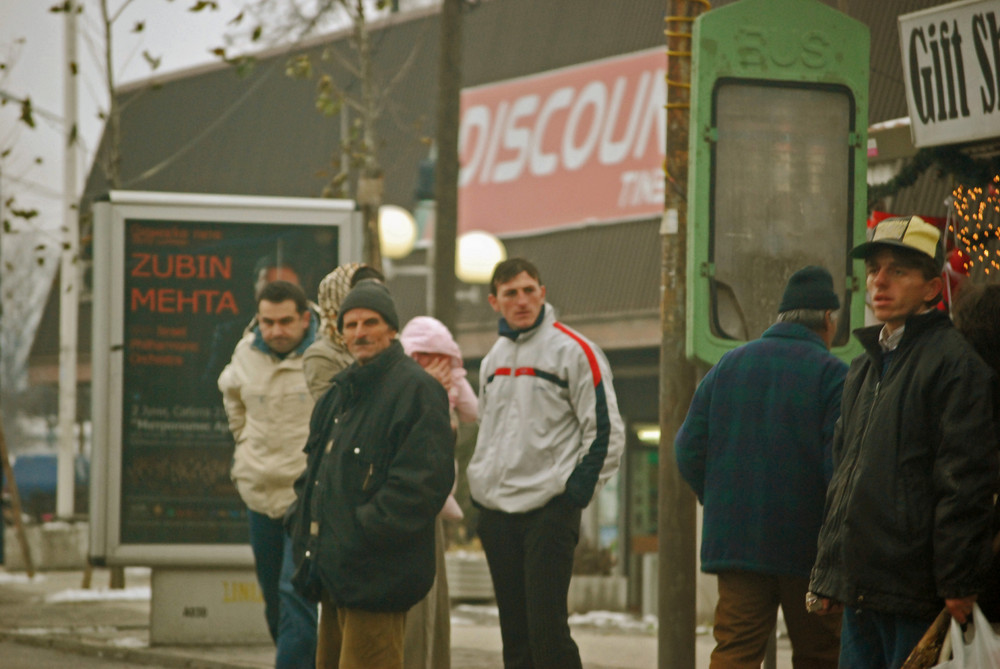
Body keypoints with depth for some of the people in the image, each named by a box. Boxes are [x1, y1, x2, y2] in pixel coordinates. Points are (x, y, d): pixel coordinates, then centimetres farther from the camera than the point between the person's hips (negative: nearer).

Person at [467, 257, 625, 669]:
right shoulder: (494, 358, 16)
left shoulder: (573, 351, -6)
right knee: (515, 633, 8)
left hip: (550, 511, -7)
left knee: (547, 627, -13)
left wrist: (576, 493, -12)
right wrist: (479, 486, 15)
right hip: (496, 512, 7)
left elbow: (606, 432, -7)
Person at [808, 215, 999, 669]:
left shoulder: (955, 362, -7)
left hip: (917, 597, -8)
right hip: (859, 592, 8)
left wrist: (957, 586, -17)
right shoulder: (864, 368, 20)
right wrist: (826, 574, 20)